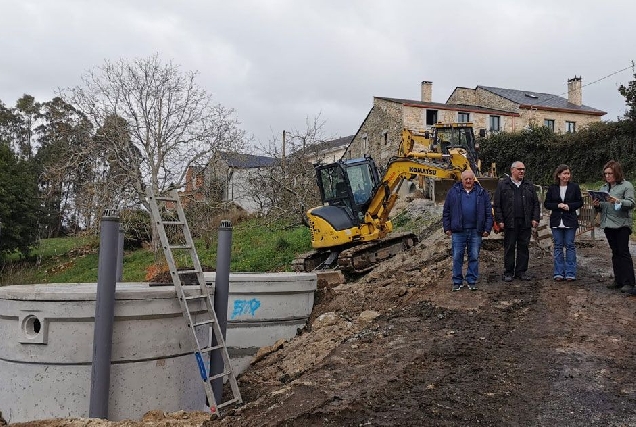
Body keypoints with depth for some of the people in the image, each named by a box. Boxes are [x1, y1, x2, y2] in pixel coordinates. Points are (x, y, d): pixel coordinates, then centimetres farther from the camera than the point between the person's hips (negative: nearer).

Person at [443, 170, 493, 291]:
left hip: (475, 231, 1)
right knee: (457, 257, 2)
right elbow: (446, 212, 7)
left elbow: (488, 212, 7)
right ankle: (457, 282, 12)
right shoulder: (453, 192, 5)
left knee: (474, 257, 6)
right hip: (458, 231, -1)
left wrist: (487, 229, 1)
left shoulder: (481, 193, 7)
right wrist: (447, 228, 2)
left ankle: (472, 281, 15)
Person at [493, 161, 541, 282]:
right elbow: (497, 204, -1)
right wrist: (499, 220, -7)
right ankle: (508, 272, 11)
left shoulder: (529, 186, 14)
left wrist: (535, 218, 3)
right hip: (510, 222, -3)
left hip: (525, 223, 3)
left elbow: (536, 203, 13)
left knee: (524, 247, 6)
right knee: (509, 248, 3)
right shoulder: (502, 184, 3)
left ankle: (522, 271, 15)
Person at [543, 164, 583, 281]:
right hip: (556, 221, 1)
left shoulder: (574, 187, 0)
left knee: (570, 246, 1)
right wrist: (558, 205, -13)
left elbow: (580, 202, 4)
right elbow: (546, 204, 4)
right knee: (558, 246, 5)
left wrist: (569, 206, -13)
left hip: (570, 221, -1)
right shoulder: (552, 188, 3)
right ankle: (559, 273, 11)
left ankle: (570, 273, 7)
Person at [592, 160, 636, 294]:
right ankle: (618, 280, 17)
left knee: (623, 252, -9)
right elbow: (601, 208, 18)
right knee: (615, 253, 11)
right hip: (608, 224, 6)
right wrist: (597, 205, -4)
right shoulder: (604, 187, 15)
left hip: (622, 224, -6)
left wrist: (617, 201, -29)